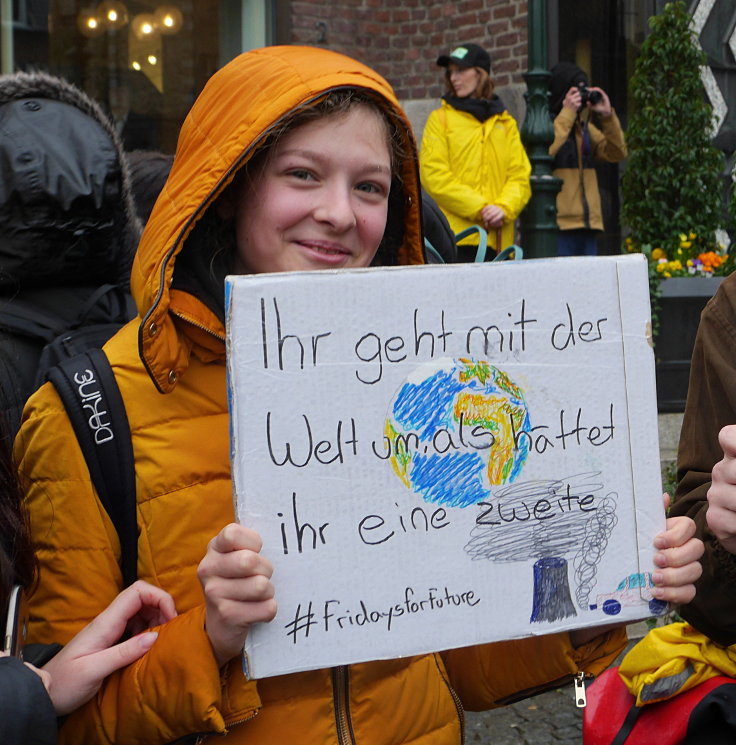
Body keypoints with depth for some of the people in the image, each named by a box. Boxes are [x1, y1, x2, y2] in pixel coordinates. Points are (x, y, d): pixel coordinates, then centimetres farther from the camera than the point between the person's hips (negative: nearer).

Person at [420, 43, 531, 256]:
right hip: (456, 234, -3)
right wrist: (478, 208, -11)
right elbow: (434, 176, -2)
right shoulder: (440, 118, 9)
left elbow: (520, 174, 10)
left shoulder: (506, 122, 18)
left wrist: (504, 208, -10)